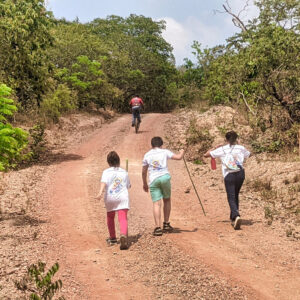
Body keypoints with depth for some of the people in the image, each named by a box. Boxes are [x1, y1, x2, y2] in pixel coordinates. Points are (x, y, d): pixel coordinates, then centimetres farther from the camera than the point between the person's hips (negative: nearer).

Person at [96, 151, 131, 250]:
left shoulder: (106, 172, 4)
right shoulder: (124, 172, 13)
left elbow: (104, 182, -14)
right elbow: (128, 185, 22)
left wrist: (100, 192, -27)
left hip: (110, 198, 0)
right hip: (123, 197, 0)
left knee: (110, 217, 22)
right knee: (123, 218, -10)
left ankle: (112, 238, 31)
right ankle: (123, 235, -37)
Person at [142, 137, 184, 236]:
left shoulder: (147, 155, 13)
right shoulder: (164, 152, 8)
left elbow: (144, 172, 16)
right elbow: (178, 157, 3)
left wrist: (144, 183, 28)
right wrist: (182, 152, 25)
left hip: (153, 180, 1)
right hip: (165, 177, 0)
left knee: (156, 203, -4)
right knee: (167, 200, 17)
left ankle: (158, 227, -13)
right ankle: (166, 224, 16)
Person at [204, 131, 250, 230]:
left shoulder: (222, 149, 2)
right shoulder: (241, 148, 8)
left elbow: (206, 154, 8)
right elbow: (248, 154, 30)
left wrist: (216, 147, 21)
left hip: (229, 175, -3)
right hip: (240, 174, 3)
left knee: (231, 199, -4)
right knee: (235, 196, 20)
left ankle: (236, 216, -28)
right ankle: (233, 218, 25)